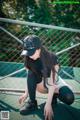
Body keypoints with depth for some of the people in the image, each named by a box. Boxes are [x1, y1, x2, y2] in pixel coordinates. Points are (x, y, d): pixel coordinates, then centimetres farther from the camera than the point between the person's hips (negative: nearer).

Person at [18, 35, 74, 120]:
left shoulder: (52, 58, -28)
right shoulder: (29, 59, -16)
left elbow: (52, 83, -31)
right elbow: (29, 77, -6)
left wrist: (48, 104, -36)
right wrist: (26, 93, -14)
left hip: (55, 83, -3)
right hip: (41, 83, 3)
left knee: (69, 98, -32)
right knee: (31, 73, -30)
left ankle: (55, 95, 1)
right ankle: (32, 103, -19)